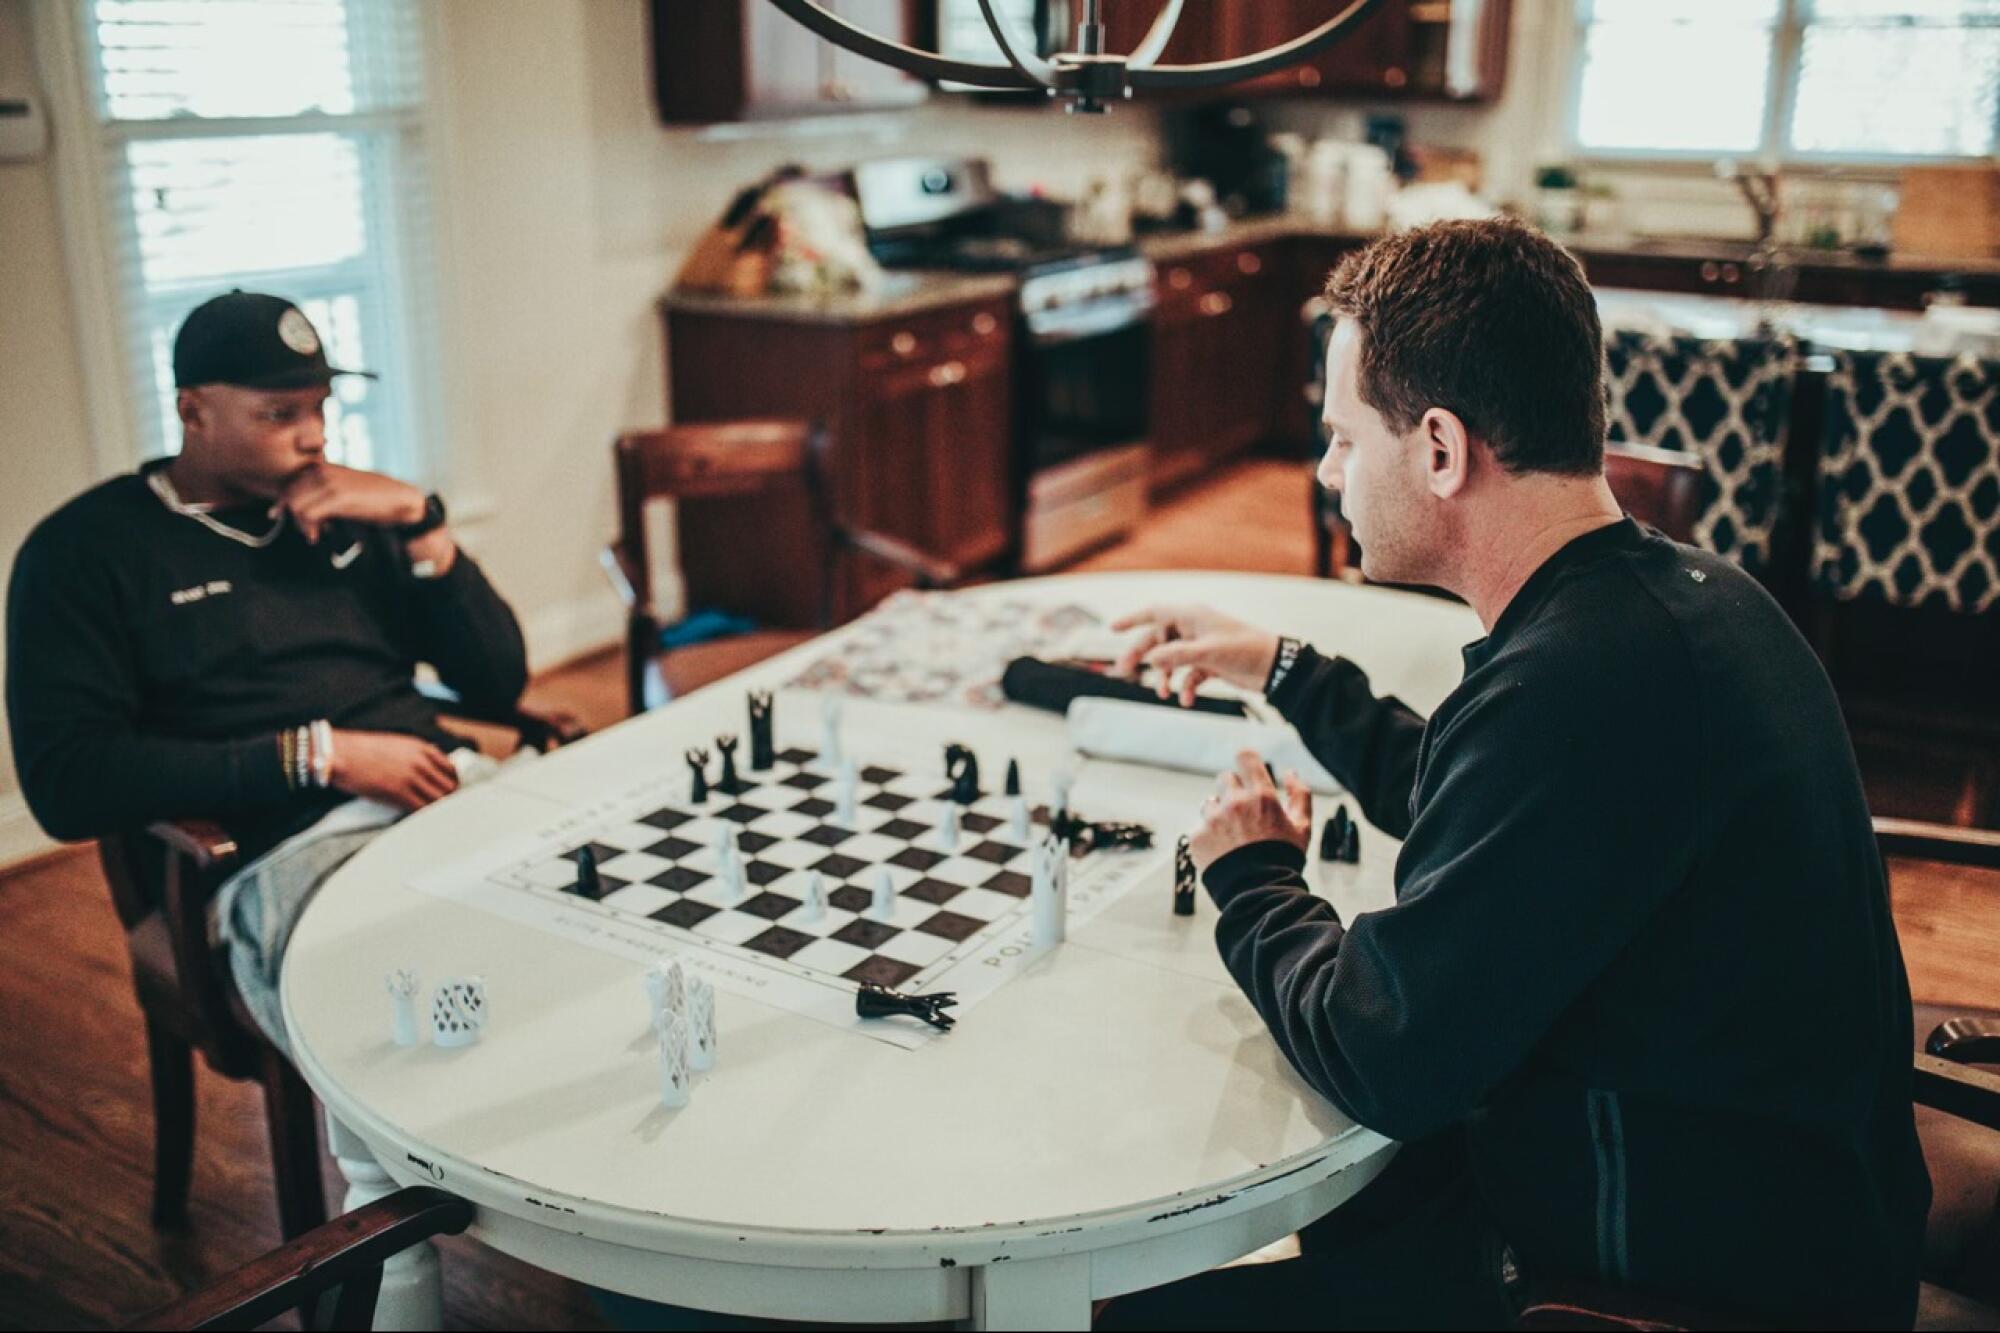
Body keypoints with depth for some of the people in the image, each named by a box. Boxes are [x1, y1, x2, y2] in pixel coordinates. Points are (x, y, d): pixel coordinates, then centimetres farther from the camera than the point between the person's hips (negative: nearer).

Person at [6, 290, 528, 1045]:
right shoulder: (86, 549, 6)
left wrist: (422, 523, 3)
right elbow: (65, 783, -4)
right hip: (294, 848, -5)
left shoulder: (347, 514, 19)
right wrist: (314, 756, -11)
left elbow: (499, 682, 16)